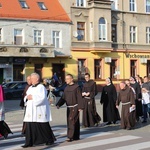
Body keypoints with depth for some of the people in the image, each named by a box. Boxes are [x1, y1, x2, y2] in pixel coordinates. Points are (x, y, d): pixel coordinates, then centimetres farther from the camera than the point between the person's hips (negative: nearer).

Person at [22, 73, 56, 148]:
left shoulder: (41, 87, -8)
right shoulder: (30, 88, 16)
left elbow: (42, 97, -19)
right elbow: (26, 97, 17)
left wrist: (32, 97, -17)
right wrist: (27, 97, -5)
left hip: (39, 110, -7)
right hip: (30, 110, 7)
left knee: (43, 126, 2)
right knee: (29, 126, 0)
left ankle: (50, 140, 19)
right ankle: (29, 142, 3)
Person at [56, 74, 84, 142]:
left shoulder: (76, 87, -8)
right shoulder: (66, 88, 11)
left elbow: (79, 98, -10)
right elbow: (63, 98, 13)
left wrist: (80, 107, -15)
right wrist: (58, 104, 1)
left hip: (75, 107, -7)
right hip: (69, 107, 7)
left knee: (71, 121, -13)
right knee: (69, 122, 9)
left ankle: (70, 137, -11)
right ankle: (76, 136, 18)